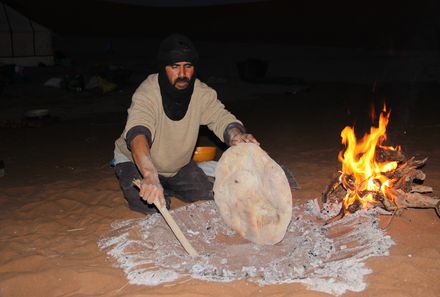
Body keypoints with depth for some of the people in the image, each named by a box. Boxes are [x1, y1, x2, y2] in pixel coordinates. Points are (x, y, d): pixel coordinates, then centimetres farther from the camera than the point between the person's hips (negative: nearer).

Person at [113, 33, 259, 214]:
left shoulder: (202, 93, -18)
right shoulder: (147, 93, -33)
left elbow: (221, 118, -27)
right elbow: (137, 132, -50)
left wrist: (236, 136, -54)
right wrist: (150, 176, -69)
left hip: (178, 163, 5)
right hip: (135, 161, -4)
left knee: (209, 197, -2)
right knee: (155, 210, -22)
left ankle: (167, 188, 22)